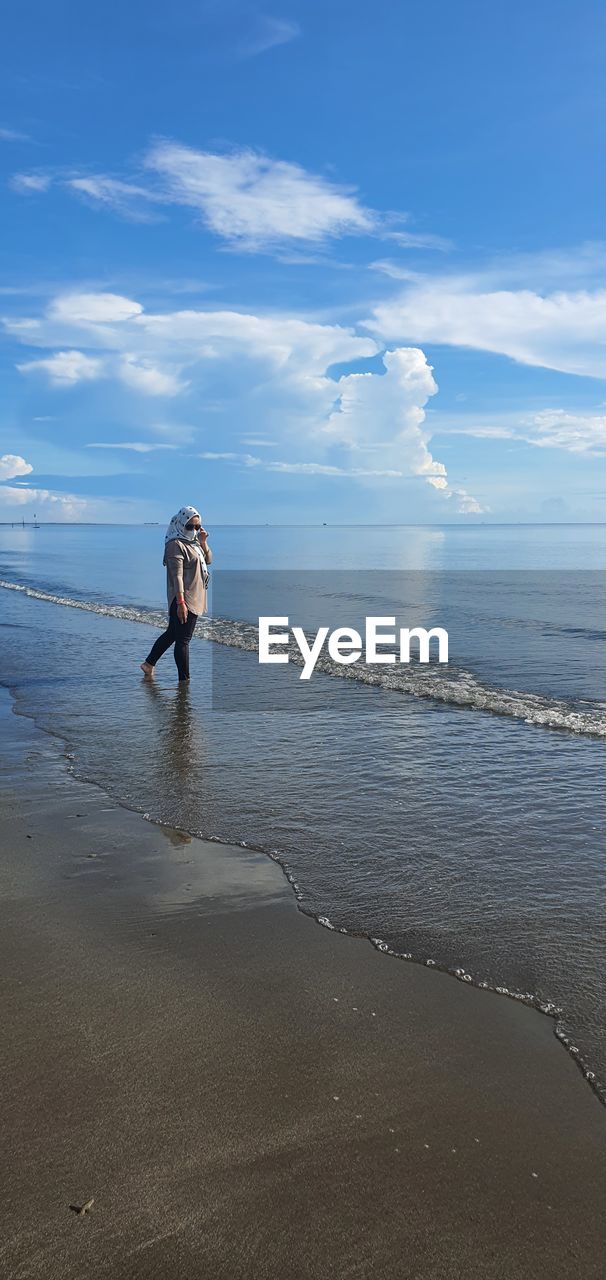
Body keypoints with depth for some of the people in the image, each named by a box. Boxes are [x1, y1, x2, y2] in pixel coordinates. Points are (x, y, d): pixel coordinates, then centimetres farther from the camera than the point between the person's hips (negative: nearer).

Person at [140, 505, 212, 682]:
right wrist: (181, 603, -28)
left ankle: (149, 664, 29)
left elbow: (208, 560, 19)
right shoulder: (176, 545, -15)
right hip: (184, 599, -10)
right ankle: (184, 679, 3)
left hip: (195, 599, 10)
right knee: (183, 639, -3)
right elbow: (177, 575, -22)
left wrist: (203, 543, 2)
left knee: (172, 633, 18)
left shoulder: (193, 542, 14)